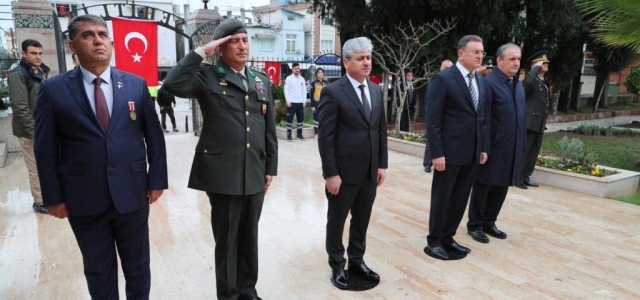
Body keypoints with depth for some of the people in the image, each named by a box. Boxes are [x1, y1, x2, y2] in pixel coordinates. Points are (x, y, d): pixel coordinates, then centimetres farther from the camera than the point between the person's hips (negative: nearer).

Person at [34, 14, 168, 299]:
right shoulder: (53, 89, -2)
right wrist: (54, 196, -3)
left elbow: (154, 136, 3)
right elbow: (46, 148, -1)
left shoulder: (136, 84, 1)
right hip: (84, 199, 0)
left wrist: (156, 180, 0)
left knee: (138, 265, 17)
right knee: (98, 269, 17)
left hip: (132, 193, 1)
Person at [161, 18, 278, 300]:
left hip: (255, 174, 5)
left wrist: (270, 167, 10)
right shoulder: (207, 76, -2)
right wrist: (201, 52, -17)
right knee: (227, 239, 10)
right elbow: (173, 85, -23)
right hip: (223, 173, -4)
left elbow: (269, 129, 12)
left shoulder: (262, 81, 12)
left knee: (249, 236, 16)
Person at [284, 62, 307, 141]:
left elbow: (304, 90, 11)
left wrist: (304, 101, 2)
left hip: (300, 102, 4)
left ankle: (299, 134, 18)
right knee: (290, 118, -1)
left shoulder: (302, 79, 11)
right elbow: (286, 90, -5)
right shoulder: (289, 78, -1)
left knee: (300, 118, 9)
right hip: (291, 102, -4)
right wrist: (288, 101, -13)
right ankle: (289, 135, 3)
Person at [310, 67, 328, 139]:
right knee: (316, 118, 1)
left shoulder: (326, 83, 11)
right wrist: (312, 105, -8)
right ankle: (316, 133, 8)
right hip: (317, 103, -4)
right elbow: (312, 95, -3)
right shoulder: (314, 83, -2)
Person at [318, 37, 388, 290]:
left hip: (370, 171, 6)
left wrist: (382, 164, 7)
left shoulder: (376, 90, 8)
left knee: (362, 221, 17)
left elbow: (381, 130, 11)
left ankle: (357, 261, 36)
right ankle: (337, 266, 30)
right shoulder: (333, 92, -11)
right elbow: (325, 137, -14)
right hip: (344, 171, -5)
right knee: (336, 221, 12)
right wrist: (330, 173, -16)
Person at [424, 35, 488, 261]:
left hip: (472, 152, 7)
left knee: (460, 199, 13)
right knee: (441, 199, 5)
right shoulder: (443, 79, -10)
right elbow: (432, 121, -14)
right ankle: (434, 241, 20)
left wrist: (483, 147, 12)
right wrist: (436, 153, -17)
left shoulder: (480, 81, 13)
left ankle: (447, 238, 28)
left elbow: (481, 118, 17)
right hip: (450, 151, -7)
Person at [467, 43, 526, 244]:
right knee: (483, 187, 5)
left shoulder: (519, 85, 14)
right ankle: (475, 224, 19)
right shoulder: (488, 83, -12)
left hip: (512, 149, 7)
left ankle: (489, 222, 29)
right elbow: (483, 120, -16)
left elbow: (521, 116, 16)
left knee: (501, 188, 14)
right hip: (493, 147, -7)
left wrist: (522, 144, 13)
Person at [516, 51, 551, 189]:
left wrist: (544, 122, 20)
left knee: (534, 152, 11)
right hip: (529, 123, -9)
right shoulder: (532, 81, -9)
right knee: (523, 151, -4)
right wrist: (537, 67, -19)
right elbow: (528, 81, -36)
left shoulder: (545, 84, 19)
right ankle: (517, 177, 3)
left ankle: (526, 177, 19)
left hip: (539, 125, 9)